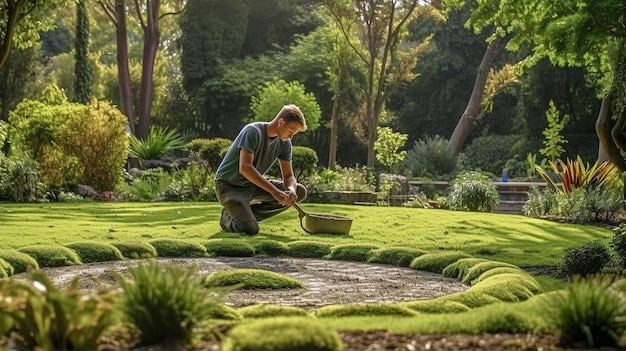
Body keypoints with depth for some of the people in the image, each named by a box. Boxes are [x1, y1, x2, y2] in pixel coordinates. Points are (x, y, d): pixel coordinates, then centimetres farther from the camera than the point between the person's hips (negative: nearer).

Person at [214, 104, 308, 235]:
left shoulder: (284, 143, -1)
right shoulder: (253, 131, -23)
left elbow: (288, 176, 0)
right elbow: (244, 168, -34)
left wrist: (291, 190, -25)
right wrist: (274, 191, -38)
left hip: (252, 185, 8)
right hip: (229, 186, -8)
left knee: (300, 192, -8)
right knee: (250, 230, -29)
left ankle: (246, 214, -2)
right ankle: (229, 218, 7)